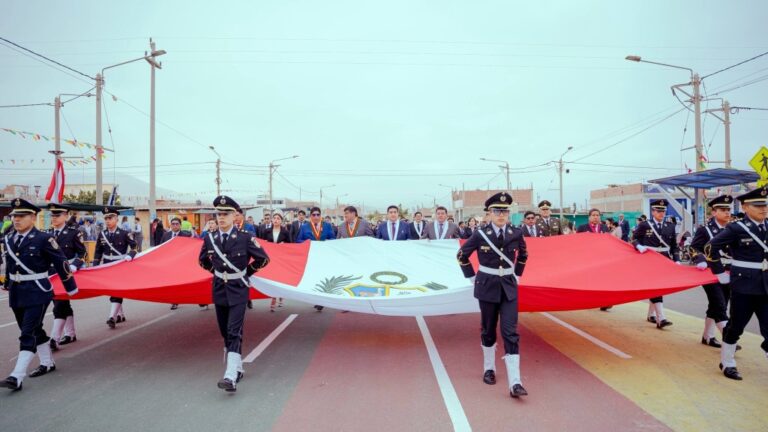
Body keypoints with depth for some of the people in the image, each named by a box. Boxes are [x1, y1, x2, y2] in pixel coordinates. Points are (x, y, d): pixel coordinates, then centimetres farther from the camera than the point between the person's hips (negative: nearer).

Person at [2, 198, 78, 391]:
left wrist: (70, 288, -5)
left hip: (37, 293, -7)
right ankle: (47, 363, 33)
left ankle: (17, 377, -3)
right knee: (35, 331, 17)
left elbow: (61, 263, -9)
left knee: (28, 334, -6)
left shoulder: (43, 239, -13)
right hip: (16, 293, 7)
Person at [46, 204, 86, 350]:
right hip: (52, 274, 6)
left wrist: (74, 266, -19)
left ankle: (54, 339, -5)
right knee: (63, 304, 14)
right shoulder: (49, 233, 8)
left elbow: (82, 253, -6)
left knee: (59, 306, -8)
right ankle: (70, 334, 26)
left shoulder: (73, 232, -7)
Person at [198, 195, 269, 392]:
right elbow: (203, 261, 18)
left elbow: (263, 258, -3)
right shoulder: (209, 238, -2)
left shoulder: (245, 237, -13)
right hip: (219, 290, 5)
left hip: (238, 291, -5)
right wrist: (218, 272, 11)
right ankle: (238, 368, 30)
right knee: (225, 332, 13)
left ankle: (231, 377, -12)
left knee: (234, 332, -10)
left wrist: (246, 273, 1)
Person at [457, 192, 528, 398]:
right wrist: (473, 278, 2)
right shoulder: (480, 234, -9)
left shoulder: (516, 233, -3)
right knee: (488, 330, 13)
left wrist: (517, 274, 13)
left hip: (509, 288, 1)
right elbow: (462, 255, 3)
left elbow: (523, 255, 18)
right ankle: (489, 368, 35)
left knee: (510, 332, -5)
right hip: (487, 288, -1)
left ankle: (515, 383, -3)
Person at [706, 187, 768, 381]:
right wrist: (720, 274, -6)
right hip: (744, 285, -5)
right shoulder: (736, 228, -11)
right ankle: (727, 363, 24)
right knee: (736, 326, 7)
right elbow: (710, 248, -9)